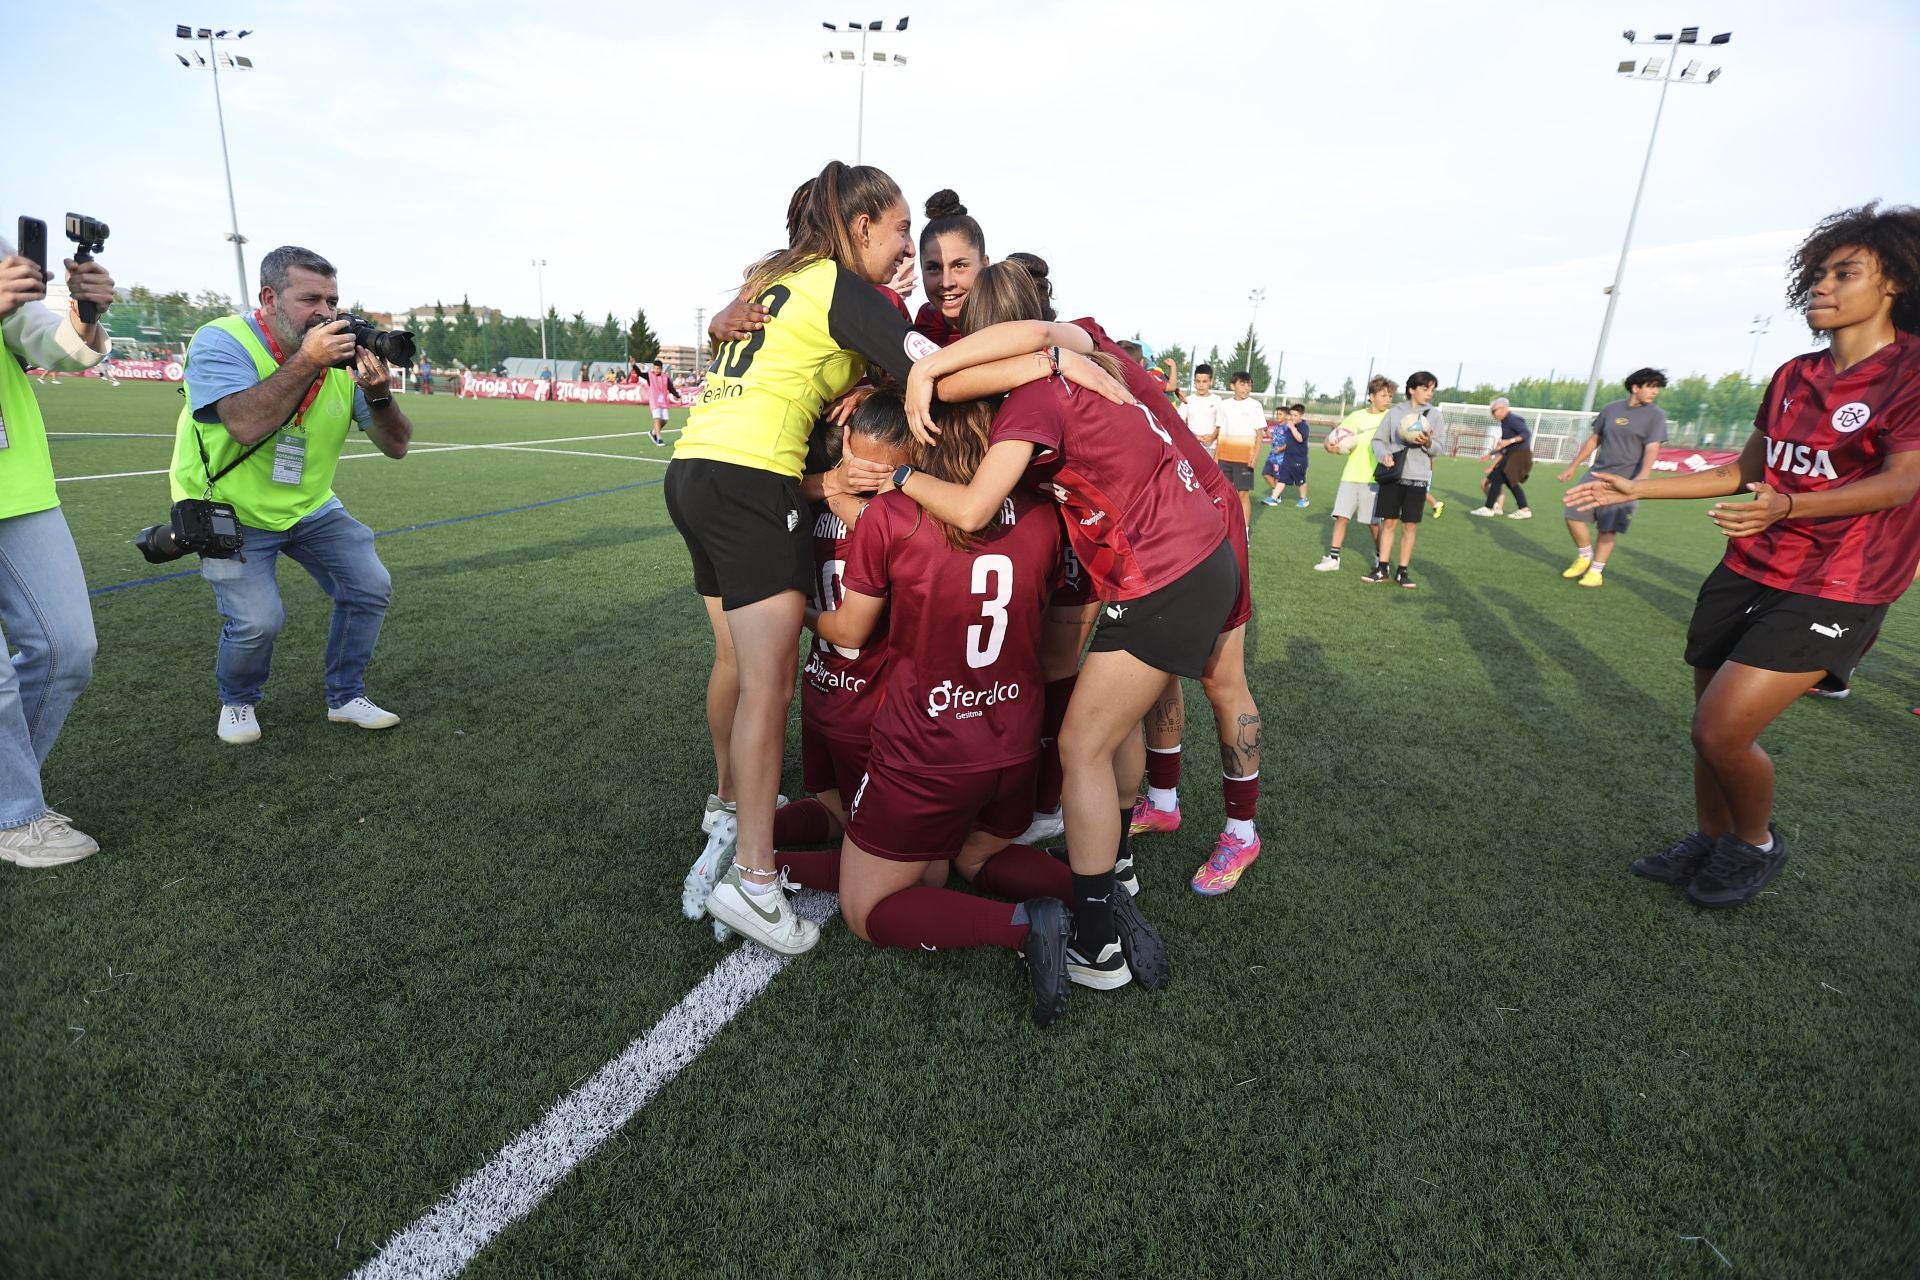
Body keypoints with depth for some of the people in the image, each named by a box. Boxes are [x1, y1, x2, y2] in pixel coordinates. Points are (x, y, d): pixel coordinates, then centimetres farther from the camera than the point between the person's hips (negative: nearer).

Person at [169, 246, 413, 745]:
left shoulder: (344, 354, -7)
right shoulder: (222, 341, -19)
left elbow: (396, 447, -8)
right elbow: (246, 425, -37)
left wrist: (378, 394, -28)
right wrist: (308, 360, -36)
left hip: (311, 506, 5)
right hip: (231, 511, -4)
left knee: (371, 587, -6)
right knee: (257, 621, -18)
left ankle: (346, 697, 15)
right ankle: (237, 702, 15)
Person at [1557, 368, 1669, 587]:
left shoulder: (1655, 415, -3)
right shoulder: (1611, 409, 7)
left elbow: (1652, 449, -14)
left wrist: (1642, 477, -30)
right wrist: (1573, 466, 15)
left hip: (1624, 480, -4)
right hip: (1597, 473, 4)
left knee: (1608, 528, -3)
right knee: (1573, 514, -2)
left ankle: (1596, 571, 9)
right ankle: (1584, 557, 19)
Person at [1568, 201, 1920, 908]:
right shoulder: (1794, 377, 10)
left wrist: (1787, 506, -36)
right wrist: (1636, 487, 12)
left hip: (1833, 586, -6)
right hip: (1748, 570, 6)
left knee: (1722, 730, -14)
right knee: (1709, 724, 9)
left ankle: (1757, 843, 15)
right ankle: (1708, 842, 30)